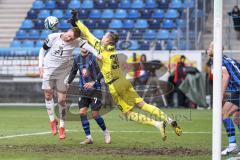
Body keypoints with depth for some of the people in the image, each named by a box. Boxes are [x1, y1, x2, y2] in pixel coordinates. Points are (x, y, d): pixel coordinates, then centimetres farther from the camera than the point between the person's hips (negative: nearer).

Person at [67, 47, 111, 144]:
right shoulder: (77, 59, 7)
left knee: (95, 115, -6)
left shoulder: (93, 57, -9)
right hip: (83, 89, 5)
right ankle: (88, 137, 0)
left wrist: (93, 82, -22)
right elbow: (73, 72, 20)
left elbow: (101, 72, -13)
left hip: (94, 89, -5)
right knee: (82, 112, -8)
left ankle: (105, 132, 21)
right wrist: (68, 84, 11)